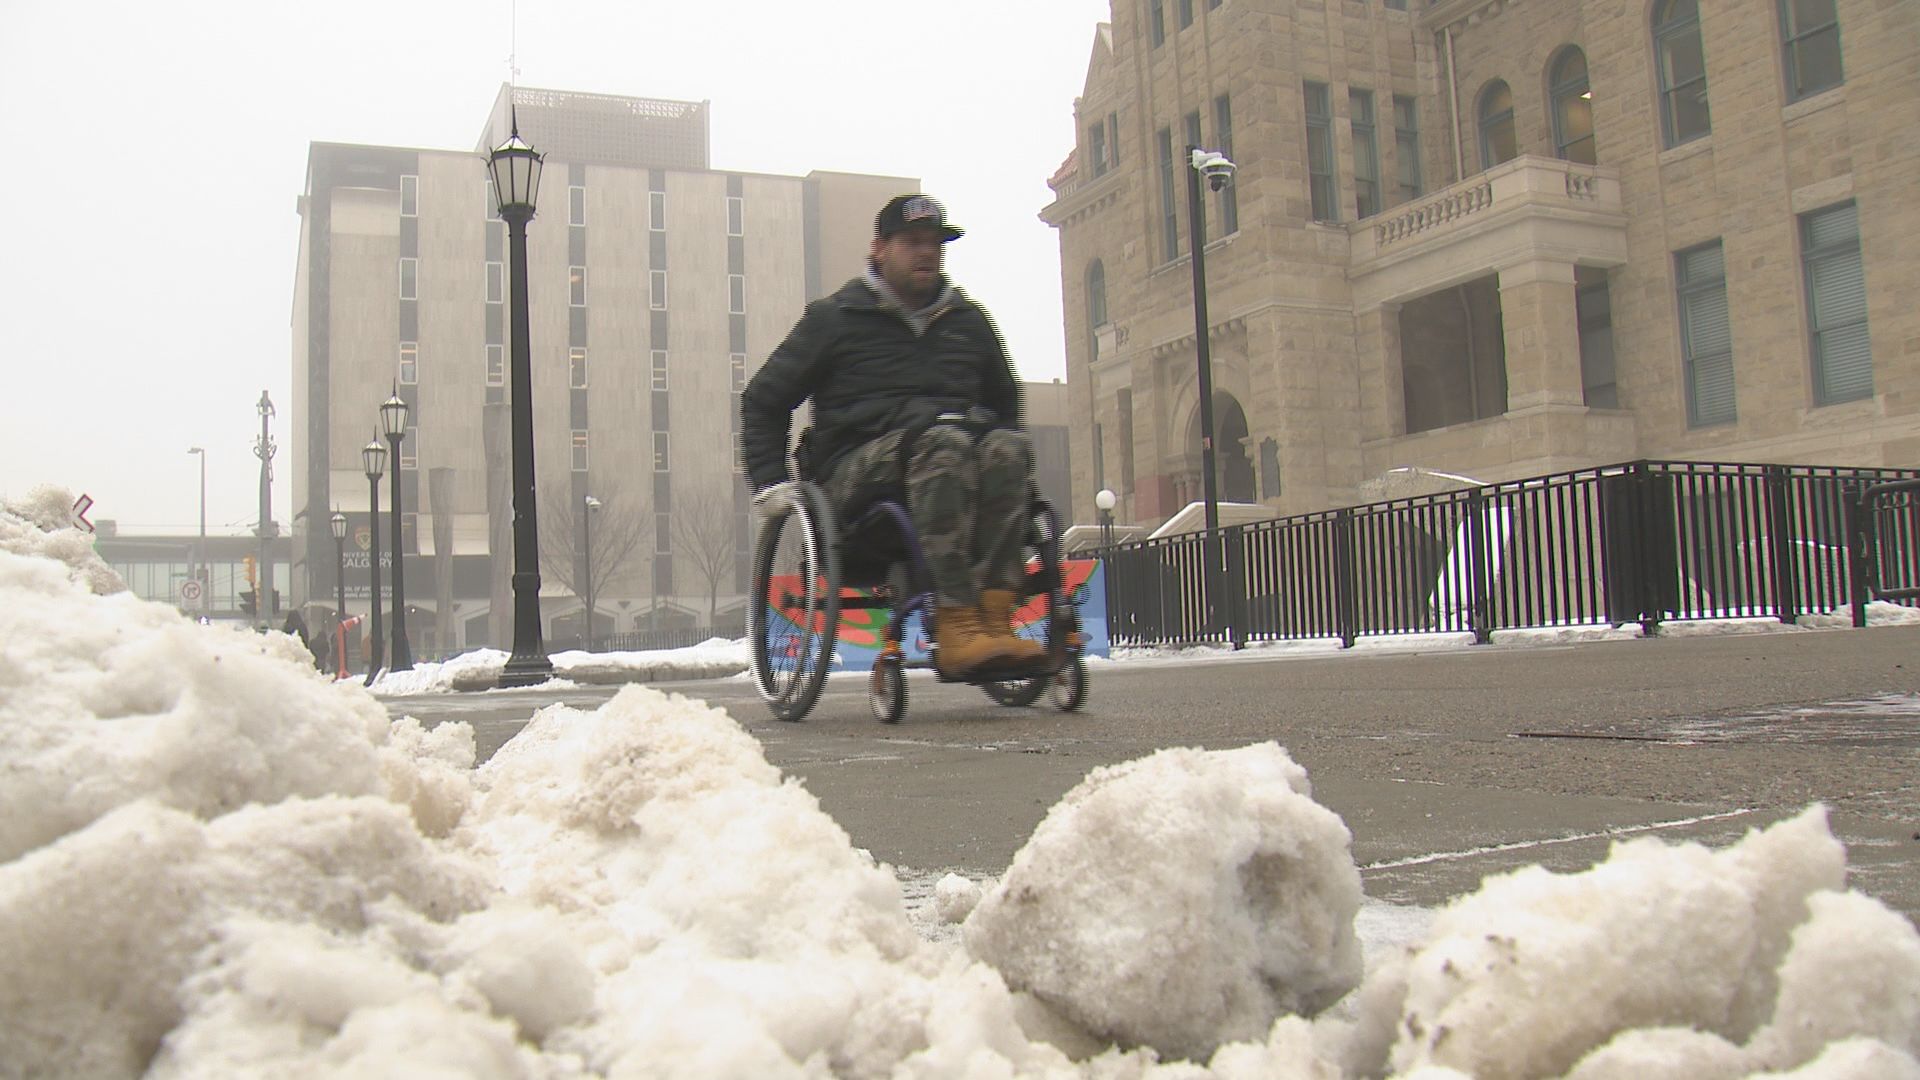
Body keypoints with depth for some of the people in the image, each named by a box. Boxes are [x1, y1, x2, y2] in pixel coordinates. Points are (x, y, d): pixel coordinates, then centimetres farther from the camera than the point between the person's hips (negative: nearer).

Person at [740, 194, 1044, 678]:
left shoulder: (968, 320, 23)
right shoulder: (835, 317, 12)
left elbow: (1005, 400, 37)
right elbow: (763, 401, 15)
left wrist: (1012, 465, 20)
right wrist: (770, 482, 3)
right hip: (858, 468, -3)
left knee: (1006, 446, -32)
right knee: (943, 442, -37)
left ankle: (994, 616, -42)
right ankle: (955, 625, -47)